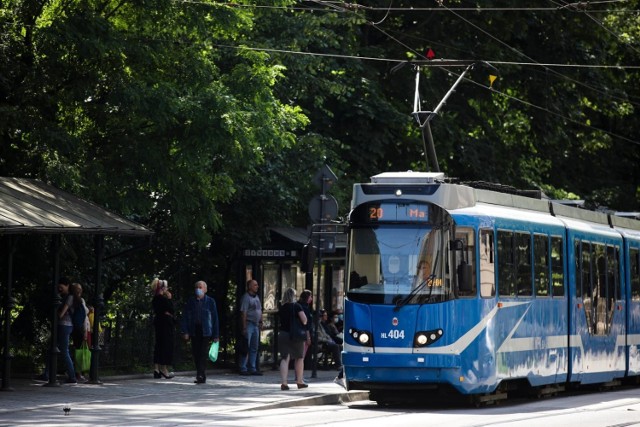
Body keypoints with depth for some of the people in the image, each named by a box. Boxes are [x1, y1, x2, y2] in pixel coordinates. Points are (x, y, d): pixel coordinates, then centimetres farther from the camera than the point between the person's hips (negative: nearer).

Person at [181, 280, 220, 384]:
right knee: (196, 353, 3)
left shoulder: (210, 301, 5)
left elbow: (214, 318, 5)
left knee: (203, 353, -11)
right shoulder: (190, 302, 9)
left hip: (205, 331, -3)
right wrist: (185, 332, -3)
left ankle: (201, 376, -15)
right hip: (194, 331, 3)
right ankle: (200, 375, 12)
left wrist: (216, 335, 2)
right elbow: (185, 317, 7)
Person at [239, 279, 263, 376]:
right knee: (246, 348, -6)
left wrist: (260, 322, 12)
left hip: (256, 325, 8)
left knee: (254, 348, 10)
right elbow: (243, 312, -16)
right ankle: (243, 369, -2)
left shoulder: (257, 297, 15)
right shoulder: (246, 297, -11)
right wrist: (244, 327, -20)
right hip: (249, 324, -8)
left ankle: (252, 369, 16)